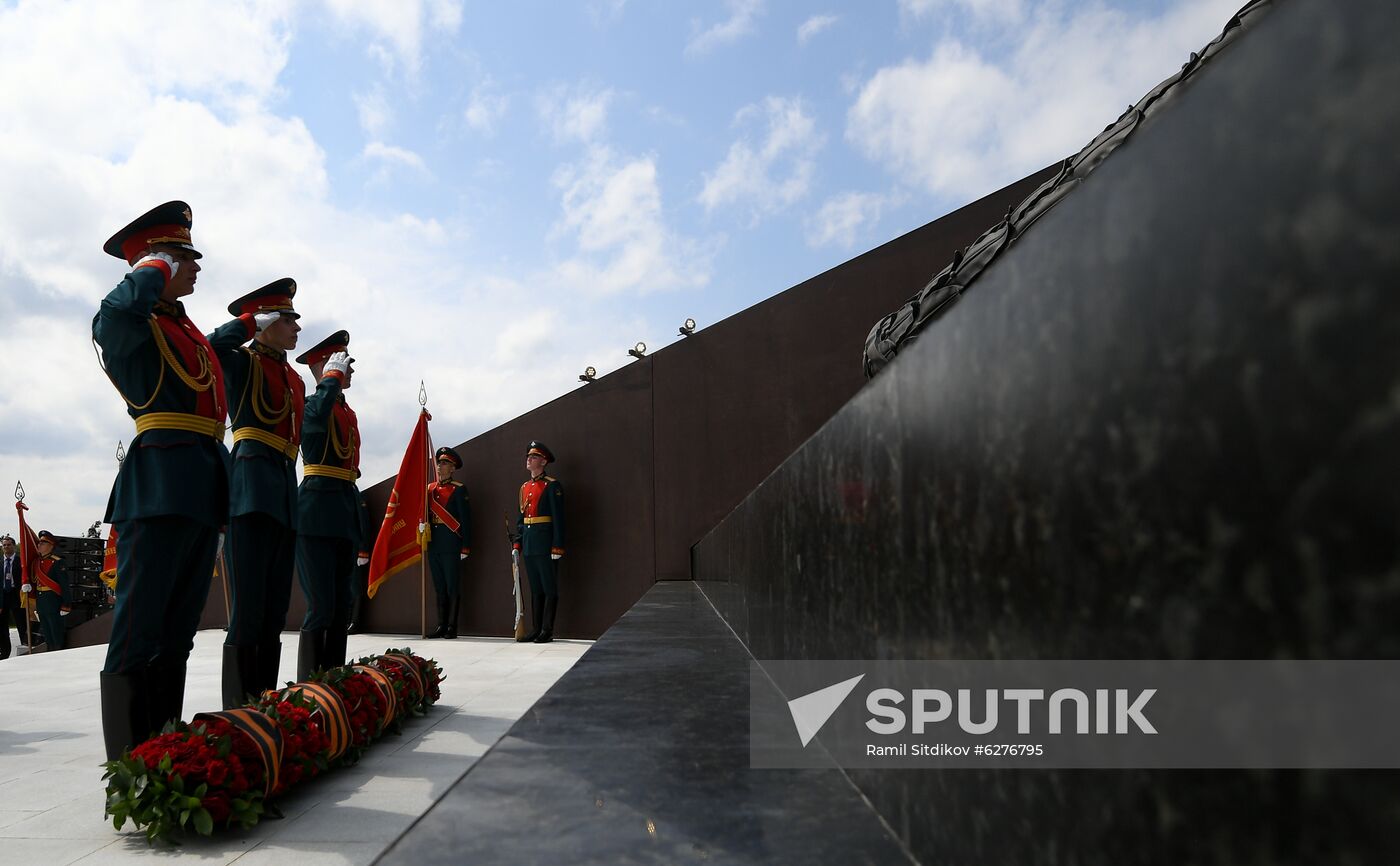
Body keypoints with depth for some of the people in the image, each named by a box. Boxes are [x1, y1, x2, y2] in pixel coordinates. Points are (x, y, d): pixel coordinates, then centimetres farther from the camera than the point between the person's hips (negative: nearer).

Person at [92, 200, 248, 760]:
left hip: (205, 484, 9)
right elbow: (119, 309, -26)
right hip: (160, 480, -9)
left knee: (179, 629, 11)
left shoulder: (188, 331, 24)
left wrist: (251, 325, 58)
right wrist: (156, 268, -7)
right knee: (139, 629, -8)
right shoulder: (130, 323, -1)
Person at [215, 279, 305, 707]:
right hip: (252, 488, -7)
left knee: (275, 611, 10)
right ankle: (239, 711, -4)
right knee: (248, 611, -9)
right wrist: (245, 323, -9)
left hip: (285, 494, 7)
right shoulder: (241, 361, 3)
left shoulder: (295, 379, 21)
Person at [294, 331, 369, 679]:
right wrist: (333, 376, -16)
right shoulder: (311, 404, -3)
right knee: (321, 607, -8)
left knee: (341, 608, 11)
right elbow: (316, 417, -31)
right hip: (318, 511, -8)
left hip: (346, 513, 8)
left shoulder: (349, 412, 19)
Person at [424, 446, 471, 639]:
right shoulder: (429, 489, 13)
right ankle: (441, 626, 18)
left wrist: (465, 547, -13)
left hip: (451, 545, -6)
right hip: (433, 544, 6)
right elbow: (425, 515, 15)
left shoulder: (459, 489, -4)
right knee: (439, 588, 11)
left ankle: (452, 628, 5)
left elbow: (466, 519, -8)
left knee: (453, 588, -1)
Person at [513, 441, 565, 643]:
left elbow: (558, 518, -12)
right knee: (535, 589, 12)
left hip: (545, 543, -7)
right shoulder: (525, 487, 15)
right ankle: (536, 629, 18)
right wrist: (517, 543, 13)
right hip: (529, 545, 7)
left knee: (549, 588, 0)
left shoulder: (552, 486, -7)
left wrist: (557, 547, -16)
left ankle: (547, 630, 5)